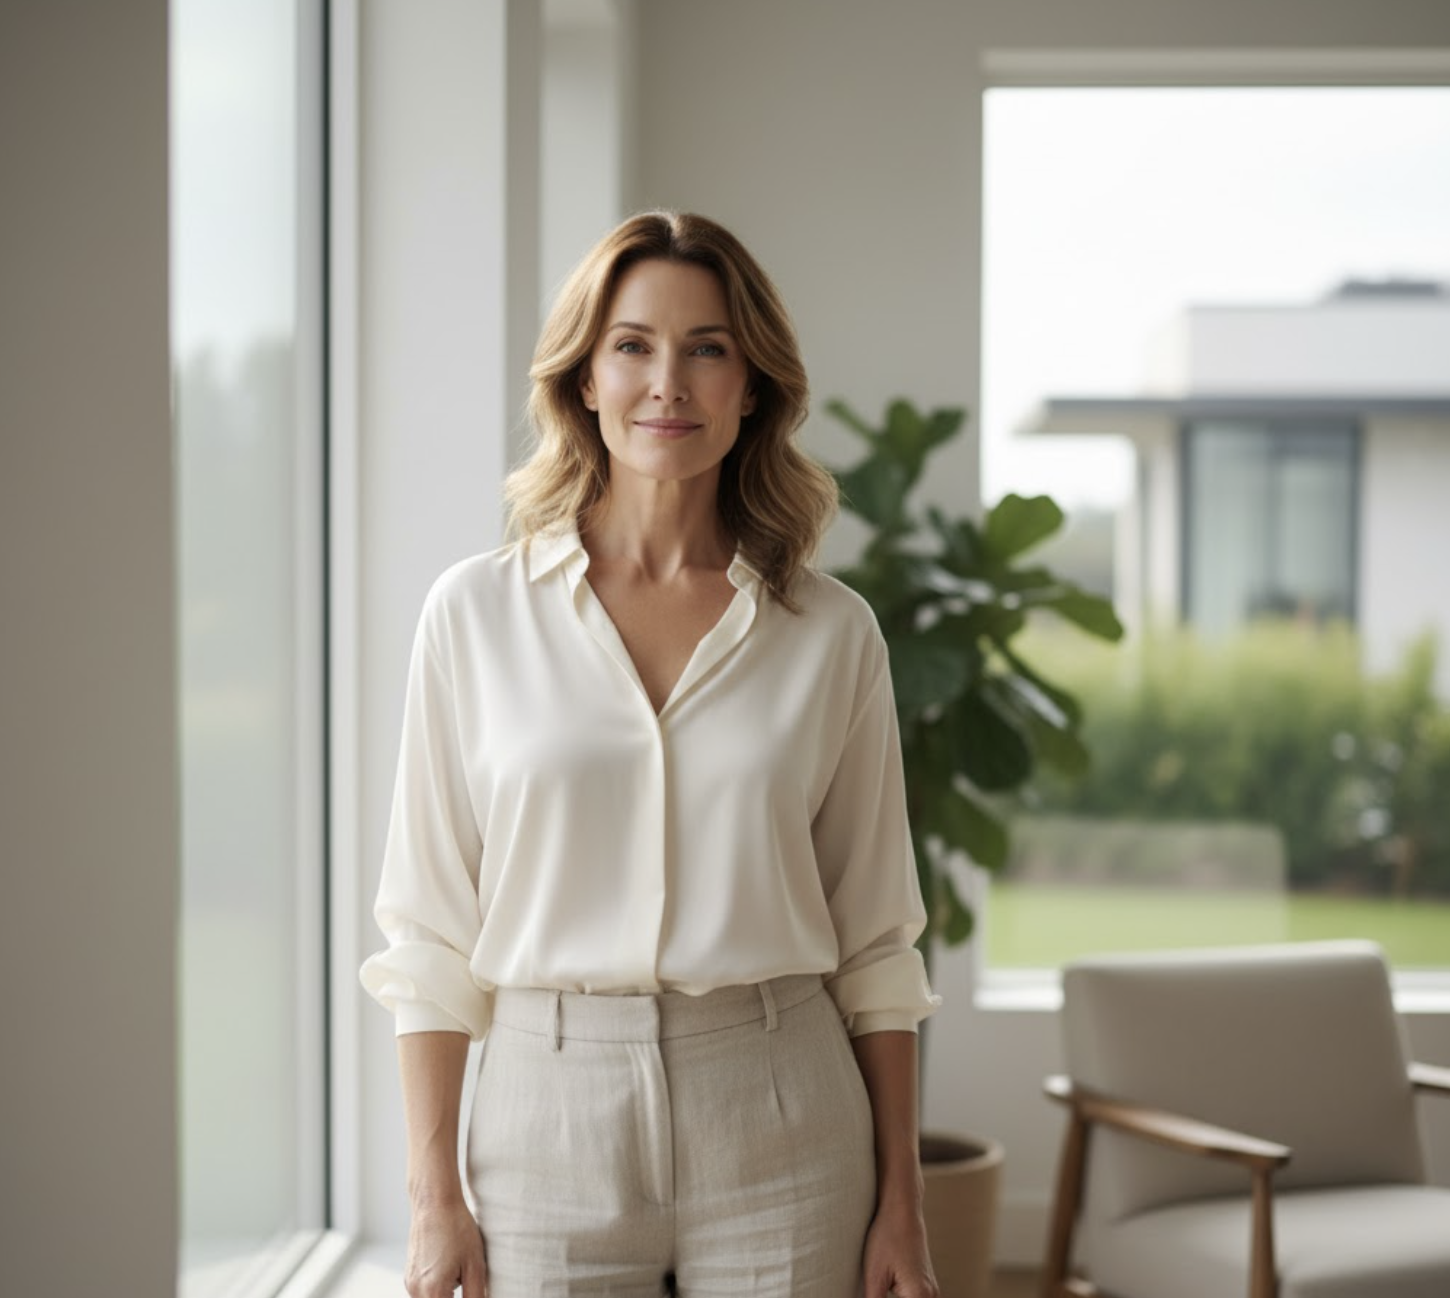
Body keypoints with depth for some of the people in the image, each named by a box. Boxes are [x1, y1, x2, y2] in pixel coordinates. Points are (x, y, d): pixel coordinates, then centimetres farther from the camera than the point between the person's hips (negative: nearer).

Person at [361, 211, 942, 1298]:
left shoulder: (831, 631, 2)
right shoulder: (477, 612, 0)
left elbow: (875, 943, 5)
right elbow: (432, 932, 1)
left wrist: (901, 1205, 3)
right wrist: (434, 1192, -3)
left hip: (776, 1132, 0)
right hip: (551, 1117, 0)